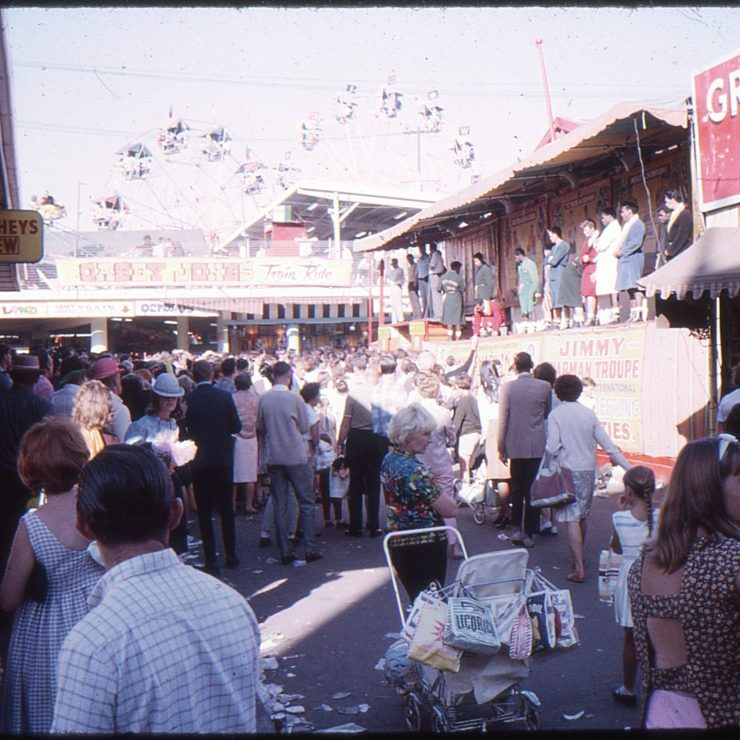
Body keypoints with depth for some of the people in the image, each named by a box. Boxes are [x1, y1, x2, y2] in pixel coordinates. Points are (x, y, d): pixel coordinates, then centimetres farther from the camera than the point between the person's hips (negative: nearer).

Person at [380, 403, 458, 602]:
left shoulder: (389, 460, 4)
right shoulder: (415, 470, -23)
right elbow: (450, 509, -20)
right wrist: (445, 495, 1)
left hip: (398, 544, 9)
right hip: (424, 547, -9)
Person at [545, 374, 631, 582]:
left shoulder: (555, 415, -8)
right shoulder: (588, 413, 4)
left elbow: (552, 448, -14)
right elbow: (607, 444, 3)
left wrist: (547, 449, 9)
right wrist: (628, 467, 7)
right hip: (588, 470, 5)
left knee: (572, 519, -7)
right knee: (582, 516, 20)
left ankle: (580, 568, -13)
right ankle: (579, 556, 34)